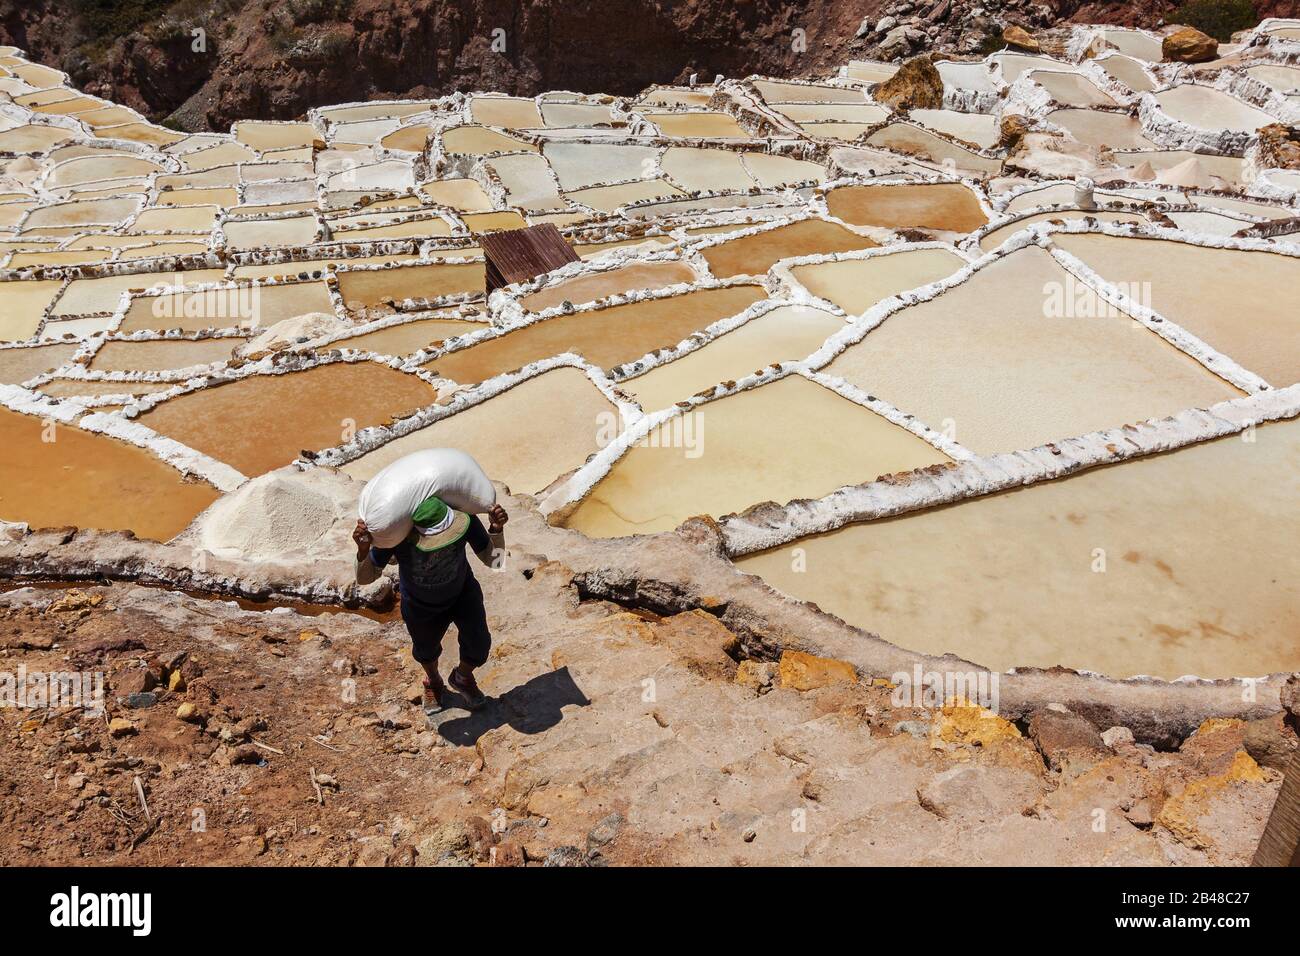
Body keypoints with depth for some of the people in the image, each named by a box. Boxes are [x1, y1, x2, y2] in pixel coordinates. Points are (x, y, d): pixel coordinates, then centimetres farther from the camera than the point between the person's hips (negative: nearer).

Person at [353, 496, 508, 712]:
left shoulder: (463, 518, -38)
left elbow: (493, 560, -27)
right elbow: (365, 577, -29)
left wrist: (497, 529, -46)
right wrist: (363, 549, -50)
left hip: (462, 593, 0)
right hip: (421, 605, 0)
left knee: (478, 645, -5)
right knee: (426, 649, 24)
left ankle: (462, 677, 33)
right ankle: (433, 682, 62)